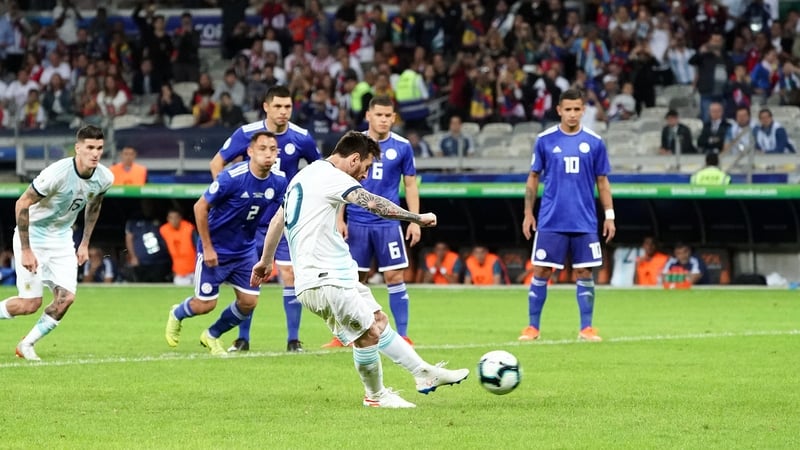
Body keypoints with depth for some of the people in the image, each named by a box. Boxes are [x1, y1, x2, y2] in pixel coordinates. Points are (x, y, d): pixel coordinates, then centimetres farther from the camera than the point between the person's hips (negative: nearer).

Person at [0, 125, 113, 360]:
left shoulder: (104, 178, -10)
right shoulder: (57, 173, -30)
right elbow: (22, 204, -22)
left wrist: (84, 244, 11)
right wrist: (26, 250, -22)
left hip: (62, 237, 6)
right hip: (33, 235, -6)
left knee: (66, 297, -7)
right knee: (30, 303, -10)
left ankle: (27, 344, 10)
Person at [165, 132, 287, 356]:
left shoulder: (278, 183, -9)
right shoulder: (232, 177, -26)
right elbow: (200, 207, -17)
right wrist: (207, 247, -15)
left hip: (245, 249, 5)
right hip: (215, 250, -5)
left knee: (249, 301, 0)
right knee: (205, 304, 1)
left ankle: (212, 335, 27)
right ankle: (177, 314, 37)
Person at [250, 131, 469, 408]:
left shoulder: (304, 176, 19)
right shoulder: (331, 177, -12)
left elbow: (277, 220, 28)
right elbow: (375, 204, -24)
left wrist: (266, 260, 39)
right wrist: (418, 218, -18)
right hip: (324, 279, -11)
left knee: (379, 321, 15)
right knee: (369, 333, -7)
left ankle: (425, 374, 20)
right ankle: (375, 396, 10)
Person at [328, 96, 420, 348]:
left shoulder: (402, 147, 2)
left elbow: (410, 185, 7)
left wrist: (415, 221, 0)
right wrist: (339, 219, 1)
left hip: (389, 221, -1)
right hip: (357, 221, 1)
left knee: (394, 276, -4)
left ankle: (402, 335, 0)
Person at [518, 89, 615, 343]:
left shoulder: (594, 142, 3)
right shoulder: (545, 140, 2)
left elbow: (602, 181, 8)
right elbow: (533, 178, 8)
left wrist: (609, 216, 3)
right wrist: (528, 213, 3)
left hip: (584, 223, 1)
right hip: (550, 221, -1)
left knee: (585, 272, 2)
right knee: (541, 271, -1)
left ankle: (586, 328, 8)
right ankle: (533, 327, 7)